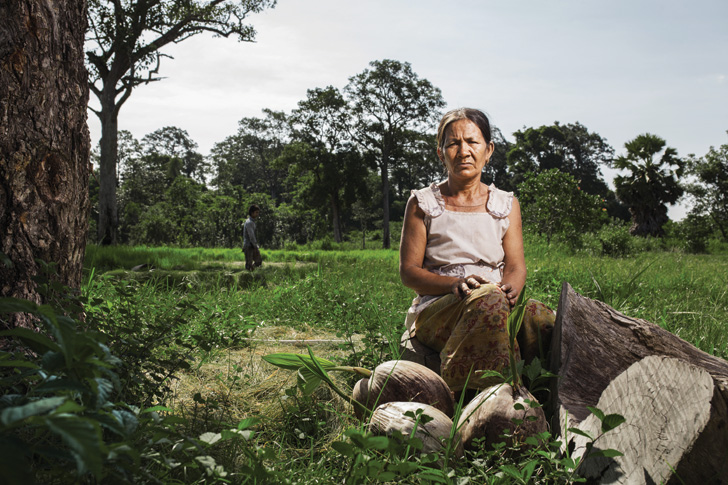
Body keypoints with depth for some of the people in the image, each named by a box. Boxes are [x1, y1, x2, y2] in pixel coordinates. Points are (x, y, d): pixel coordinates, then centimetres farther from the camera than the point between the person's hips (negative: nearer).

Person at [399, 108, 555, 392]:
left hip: (499, 303, 3)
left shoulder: (506, 204, 17)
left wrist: (509, 288, -19)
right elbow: (408, 272, 1)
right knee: (488, 298, -38)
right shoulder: (423, 204, 8)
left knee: (541, 318, -33)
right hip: (437, 311, -2)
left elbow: (516, 265, 6)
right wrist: (456, 284, -18)